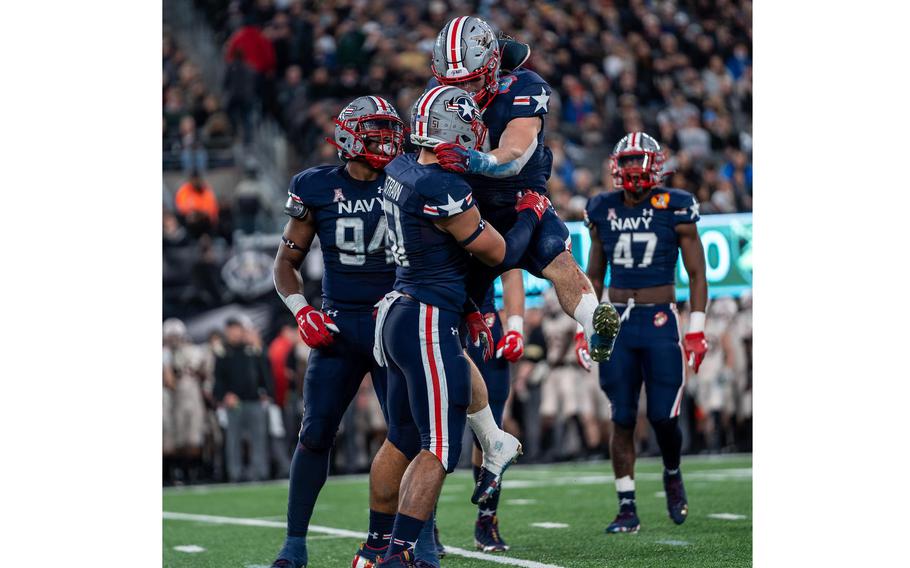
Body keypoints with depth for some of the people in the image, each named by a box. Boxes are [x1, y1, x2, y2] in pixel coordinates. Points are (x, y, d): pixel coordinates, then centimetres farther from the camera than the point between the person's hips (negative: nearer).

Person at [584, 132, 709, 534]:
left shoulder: (674, 210, -3)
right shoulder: (603, 212, 7)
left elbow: (697, 274, 1)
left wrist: (696, 330, -5)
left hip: (660, 323, -3)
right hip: (616, 321, 3)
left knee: (663, 416, -5)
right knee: (622, 420, 1)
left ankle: (672, 475, 26)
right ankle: (627, 509, 5)